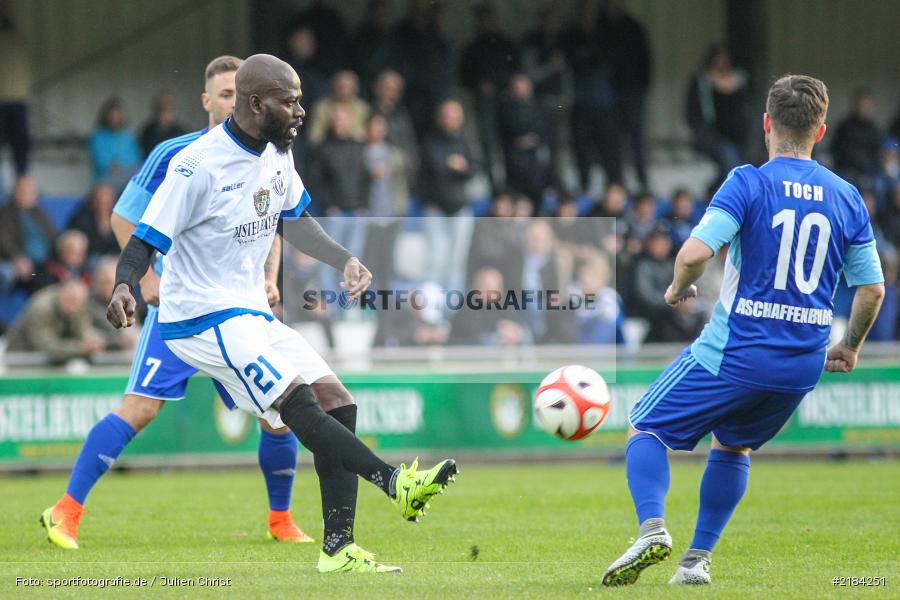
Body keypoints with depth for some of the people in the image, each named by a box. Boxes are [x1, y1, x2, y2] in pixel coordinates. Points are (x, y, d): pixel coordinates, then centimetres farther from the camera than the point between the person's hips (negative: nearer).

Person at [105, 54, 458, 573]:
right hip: (203, 318, -9)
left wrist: (343, 259, 11)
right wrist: (124, 286, -36)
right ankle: (394, 483, -34)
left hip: (253, 315, 9)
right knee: (298, 404, -25)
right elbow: (145, 242, -17)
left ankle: (339, 548, 1)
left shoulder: (277, 152, 6)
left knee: (337, 403, -1)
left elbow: (295, 215, 24)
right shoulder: (198, 166, -19)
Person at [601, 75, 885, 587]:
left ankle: (652, 528, -15)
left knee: (646, 428, 9)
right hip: (804, 363, 5)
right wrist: (850, 347, 24)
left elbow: (696, 253, -21)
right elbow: (873, 289, 8)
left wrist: (678, 288, 1)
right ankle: (699, 559, 23)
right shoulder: (847, 198, 4)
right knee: (734, 445, 29)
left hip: (735, 352, -5)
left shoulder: (748, 184, -10)